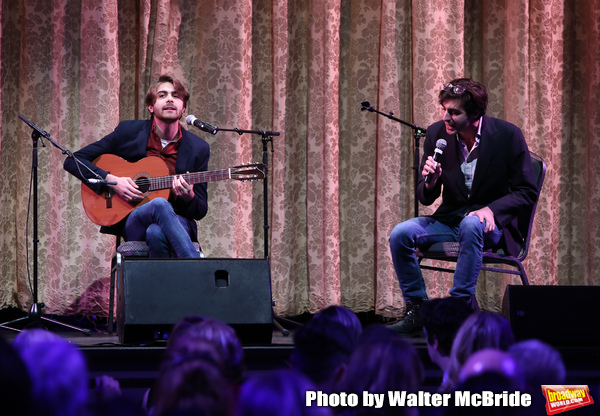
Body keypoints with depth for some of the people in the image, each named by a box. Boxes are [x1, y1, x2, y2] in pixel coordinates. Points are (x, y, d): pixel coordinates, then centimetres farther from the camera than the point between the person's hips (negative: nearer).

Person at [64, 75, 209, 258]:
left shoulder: (198, 149, 6)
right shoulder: (128, 131, 4)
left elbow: (201, 211, 9)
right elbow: (73, 161, 4)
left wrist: (189, 197, -16)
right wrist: (111, 181, -11)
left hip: (175, 222, 0)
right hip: (131, 221, 0)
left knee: (156, 233, -39)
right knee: (160, 204, -37)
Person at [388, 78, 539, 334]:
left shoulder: (507, 135, -12)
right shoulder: (437, 134, -2)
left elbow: (527, 193, -7)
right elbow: (425, 198, 3)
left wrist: (491, 209, -24)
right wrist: (430, 182, -21)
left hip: (491, 224, -4)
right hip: (450, 220, 4)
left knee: (471, 225, -38)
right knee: (400, 234, -19)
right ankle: (416, 309, -5)